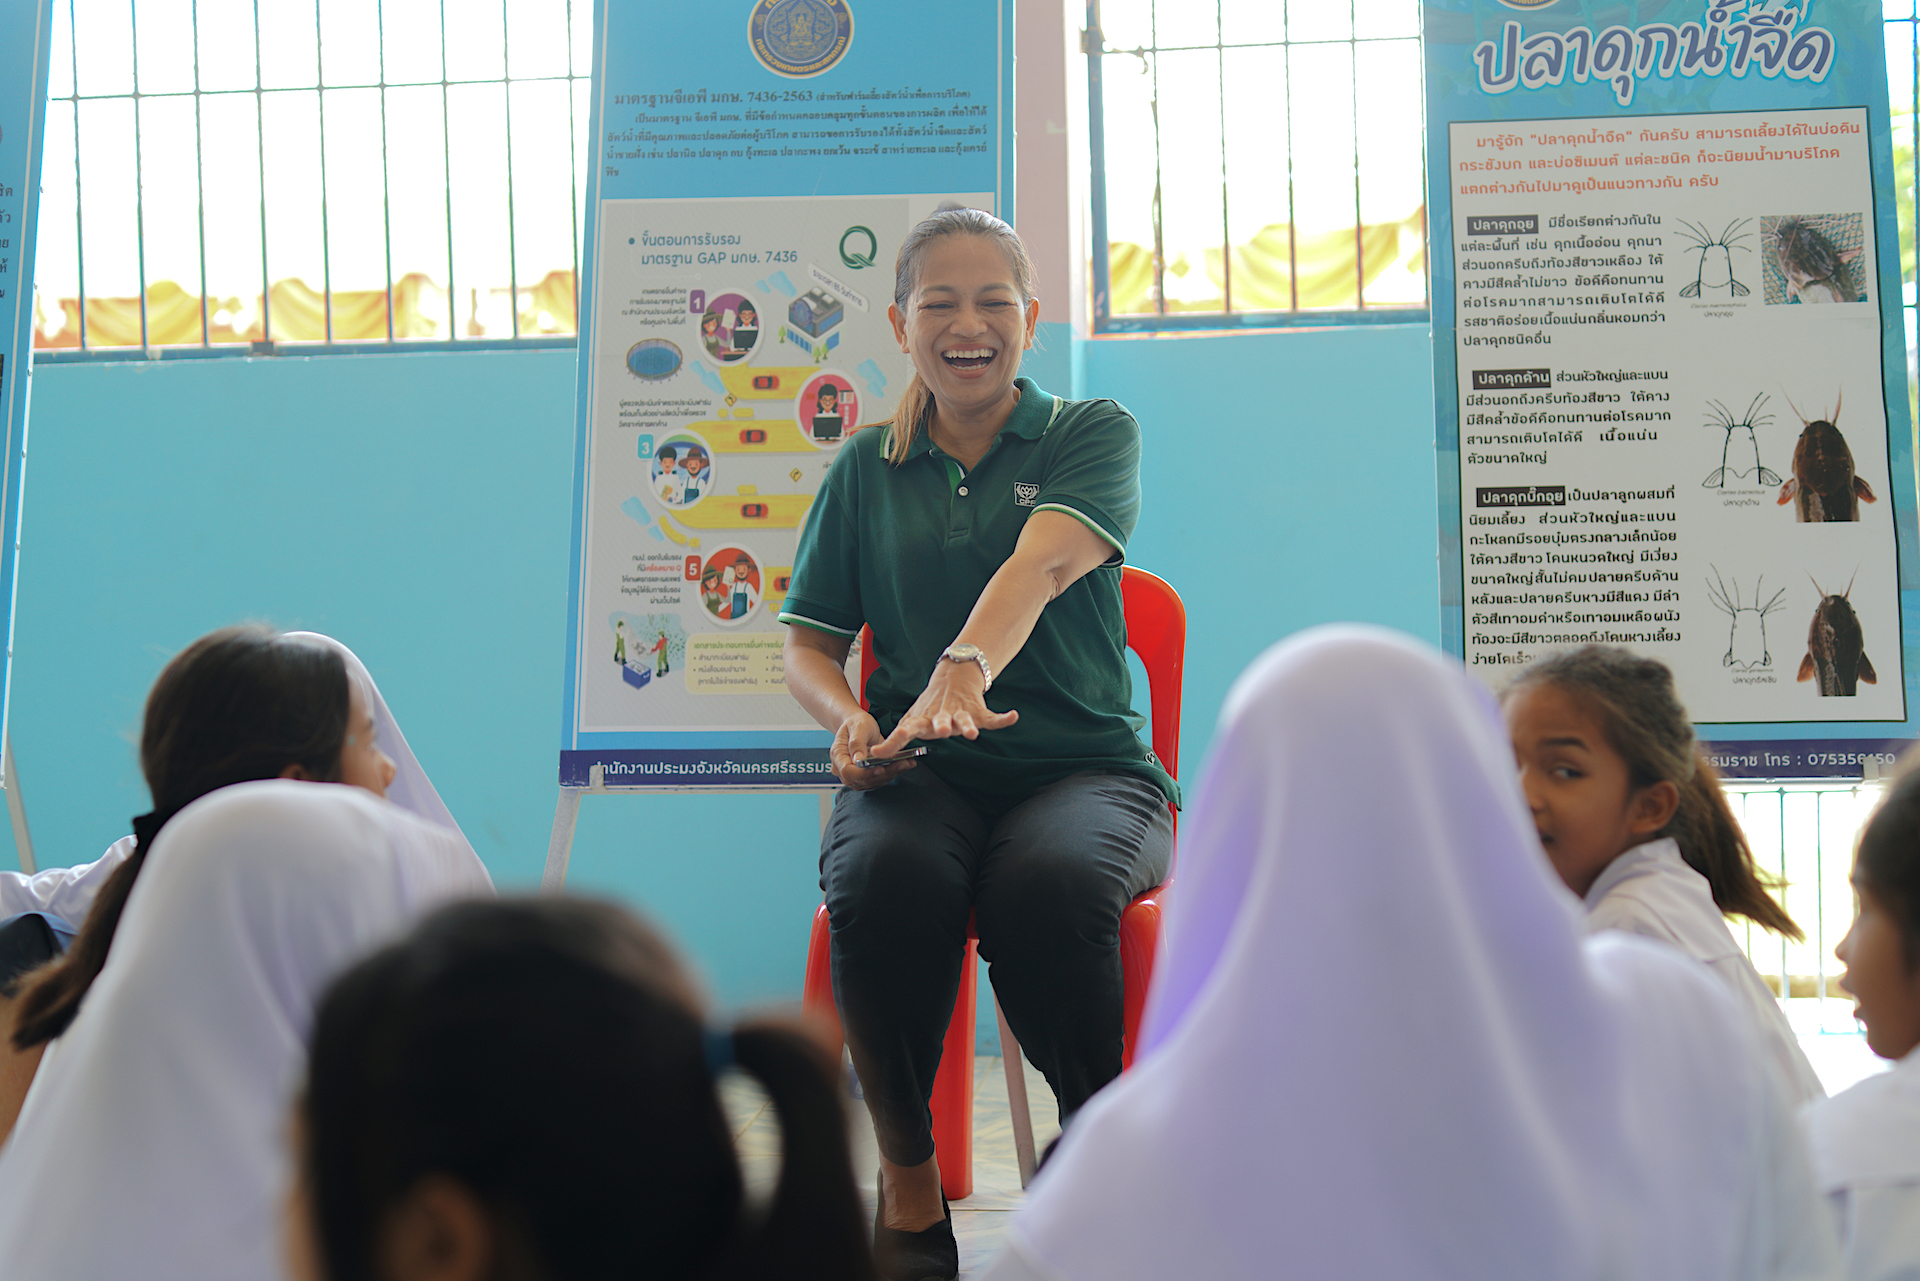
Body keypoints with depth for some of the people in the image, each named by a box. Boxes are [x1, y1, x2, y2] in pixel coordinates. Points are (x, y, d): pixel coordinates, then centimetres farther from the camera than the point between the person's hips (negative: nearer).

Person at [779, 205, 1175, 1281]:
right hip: (920, 777, 2)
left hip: (1083, 766, -1)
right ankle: (907, 1176, -13)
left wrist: (965, 668, -35)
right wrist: (849, 720, -9)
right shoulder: (865, 472, 17)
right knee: (885, 877, -35)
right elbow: (809, 645, 16)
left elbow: (1042, 560, -14)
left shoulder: (1092, 435, 8)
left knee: (1048, 881, -38)